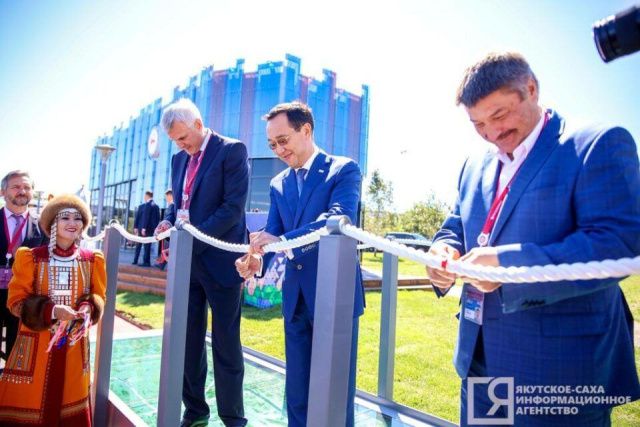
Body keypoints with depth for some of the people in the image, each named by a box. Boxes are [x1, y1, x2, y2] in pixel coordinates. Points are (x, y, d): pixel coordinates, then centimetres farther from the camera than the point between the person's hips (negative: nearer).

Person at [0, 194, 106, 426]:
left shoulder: (92, 260, 1)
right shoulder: (31, 257, -7)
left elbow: (98, 296, 5)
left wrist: (87, 310, -17)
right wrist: (52, 310, -22)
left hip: (74, 343, 3)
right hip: (36, 342, -2)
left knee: (70, 398, 15)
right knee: (27, 400, 5)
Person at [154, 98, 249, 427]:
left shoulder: (232, 150, -7)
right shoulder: (179, 158, 15)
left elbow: (233, 207, -15)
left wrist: (193, 238, -20)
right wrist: (169, 222, -1)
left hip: (219, 261, -6)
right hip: (187, 262, 7)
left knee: (226, 344, 3)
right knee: (188, 340, 13)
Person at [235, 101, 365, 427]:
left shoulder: (344, 169, -5)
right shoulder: (278, 184, 12)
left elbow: (338, 219, -22)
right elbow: (272, 235, 5)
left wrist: (282, 241, -33)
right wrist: (258, 258, -18)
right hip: (295, 298, 6)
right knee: (296, 392, 17)